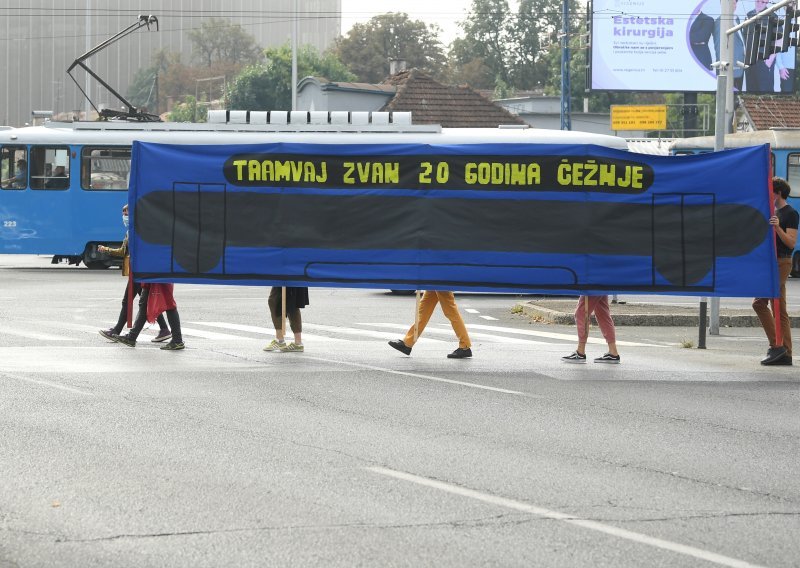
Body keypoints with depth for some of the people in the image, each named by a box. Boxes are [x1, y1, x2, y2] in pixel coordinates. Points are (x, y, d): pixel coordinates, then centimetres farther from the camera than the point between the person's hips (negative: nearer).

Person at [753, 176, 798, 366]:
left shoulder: (790, 214, -9)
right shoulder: (774, 213, 20)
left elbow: (791, 243, -17)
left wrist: (778, 228, -28)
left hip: (781, 263, -10)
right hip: (771, 263, 10)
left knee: (759, 302, -16)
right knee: (780, 310, 7)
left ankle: (776, 345, -16)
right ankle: (785, 354, 6)